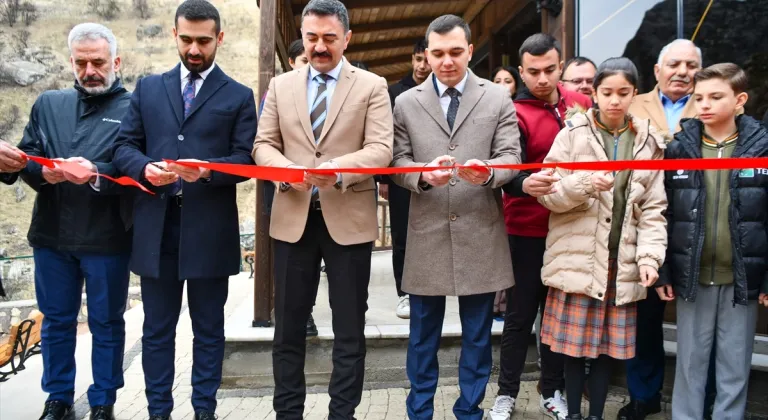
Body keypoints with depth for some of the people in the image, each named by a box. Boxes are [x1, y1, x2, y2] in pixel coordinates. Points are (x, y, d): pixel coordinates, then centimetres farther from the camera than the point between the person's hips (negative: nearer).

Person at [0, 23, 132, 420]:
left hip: (106, 237, -4)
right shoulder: (48, 104, 11)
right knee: (56, 321, 15)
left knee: (106, 324, 9)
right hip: (52, 233, 4)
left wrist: (95, 174, -30)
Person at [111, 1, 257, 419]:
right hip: (156, 224, 2)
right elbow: (124, 146, 8)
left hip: (210, 227, -2)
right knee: (157, 328, 11)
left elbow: (246, 159, -2)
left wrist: (208, 169, -21)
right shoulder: (148, 87, 13)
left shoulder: (238, 96, 6)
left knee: (208, 327, 10)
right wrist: (145, 168, -14)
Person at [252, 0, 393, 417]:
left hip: (349, 220, -2)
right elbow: (263, 145, 6)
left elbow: (380, 150, -9)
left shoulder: (372, 86, 0)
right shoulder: (280, 86, 10)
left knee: (349, 330, 7)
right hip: (293, 218, 3)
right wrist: (286, 170, -16)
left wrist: (337, 170, -28)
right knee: (288, 327, 11)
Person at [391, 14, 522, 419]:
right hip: (427, 233, 0)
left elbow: (511, 156, -2)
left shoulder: (498, 98, 4)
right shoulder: (406, 103, 6)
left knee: (477, 334, 11)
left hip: (480, 234, 0)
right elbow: (398, 160, 2)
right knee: (423, 334, 12)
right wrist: (423, 174, -20)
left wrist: (488, 171, -24)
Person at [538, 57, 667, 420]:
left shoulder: (648, 142, 7)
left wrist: (650, 256, -8)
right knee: (575, 343, 4)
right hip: (577, 258, -2)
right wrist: (586, 183, -22)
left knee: (610, 345, 9)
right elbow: (547, 193, -5)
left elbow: (653, 208, 5)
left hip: (622, 263, 2)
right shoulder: (573, 133, 0)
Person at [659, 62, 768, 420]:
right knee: (689, 363, 12)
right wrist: (661, 272, -2)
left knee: (735, 367, 11)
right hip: (692, 277, 1)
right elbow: (661, 215, 0)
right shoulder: (678, 149, 0)